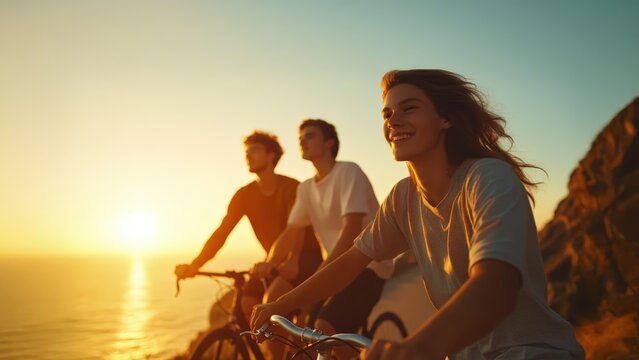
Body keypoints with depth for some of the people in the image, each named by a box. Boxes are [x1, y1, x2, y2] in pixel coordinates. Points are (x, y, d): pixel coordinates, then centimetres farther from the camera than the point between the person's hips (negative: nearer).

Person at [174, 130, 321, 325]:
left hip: (304, 256, -5)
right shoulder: (245, 194, -2)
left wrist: (292, 262, -51)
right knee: (245, 303, -12)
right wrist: (193, 265, -21)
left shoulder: (290, 187, -16)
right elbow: (221, 232, -8)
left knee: (273, 297, -28)